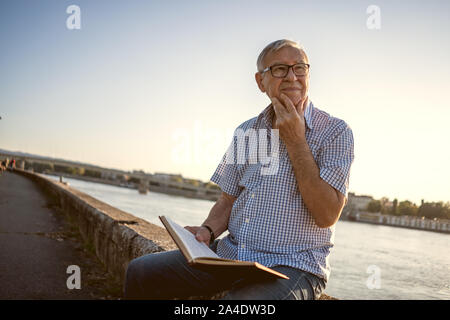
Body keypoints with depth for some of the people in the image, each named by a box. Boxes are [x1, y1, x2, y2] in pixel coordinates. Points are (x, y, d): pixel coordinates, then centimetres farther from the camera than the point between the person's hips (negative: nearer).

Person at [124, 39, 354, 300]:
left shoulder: (335, 132, -5)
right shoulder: (246, 132, 12)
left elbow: (327, 216, -15)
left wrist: (295, 140, -14)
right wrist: (208, 230, -6)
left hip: (293, 266, -6)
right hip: (230, 254, 6)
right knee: (140, 272, -3)